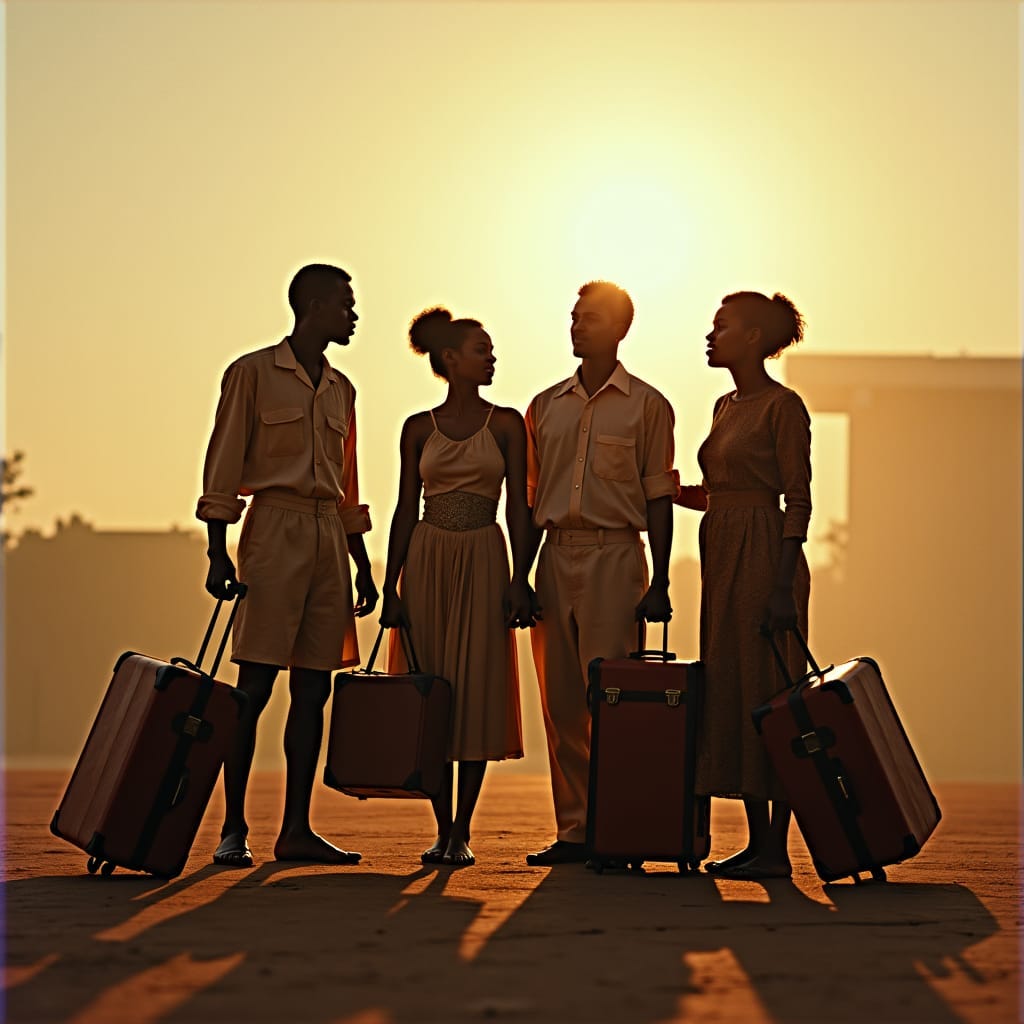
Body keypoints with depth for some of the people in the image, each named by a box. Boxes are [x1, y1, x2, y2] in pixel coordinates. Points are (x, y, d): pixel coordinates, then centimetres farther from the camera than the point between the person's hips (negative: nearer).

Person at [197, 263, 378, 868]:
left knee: (314, 688, 3)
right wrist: (218, 552, -11)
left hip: (330, 539, 6)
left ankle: (297, 830, 5)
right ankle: (234, 829, -5)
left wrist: (364, 566, 18)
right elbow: (223, 468, -4)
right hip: (274, 533, -6)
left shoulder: (340, 389, 18)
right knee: (255, 687, -8)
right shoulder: (253, 374, -1)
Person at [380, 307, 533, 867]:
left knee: (477, 694, -4)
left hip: (482, 563, -1)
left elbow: (518, 506, 2)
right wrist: (391, 586, 1)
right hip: (427, 562, 1)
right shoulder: (419, 428, 7)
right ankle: (442, 830, 9)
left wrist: (520, 579, -7)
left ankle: (462, 831, 2)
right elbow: (405, 508, 8)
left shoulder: (506, 423, 4)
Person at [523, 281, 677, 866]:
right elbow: (532, 500, 17)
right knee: (562, 702, 3)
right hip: (556, 556, 4)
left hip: (614, 555, -4)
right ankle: (575, 829, 8)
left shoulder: (646, 405, 4)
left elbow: (658, 498, 1)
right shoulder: (547, 406, 15)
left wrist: (660, 583, -5)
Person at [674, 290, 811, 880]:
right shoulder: (727, 407, 16)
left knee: (768, 696, -7)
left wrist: (783, 586, -19)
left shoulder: (783, 406, -9)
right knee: (730, 693, 7)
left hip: (765, 555, -9)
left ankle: (776, 851, -3)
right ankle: (756, 842, 12)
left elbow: (797, 500, -13)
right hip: (723, 555, 9)